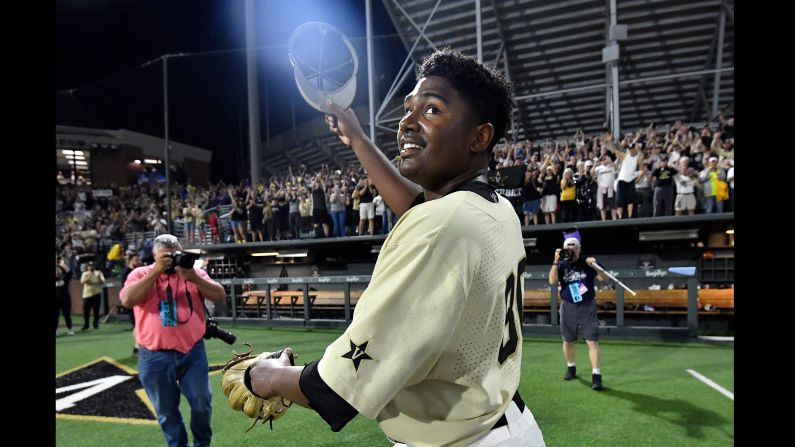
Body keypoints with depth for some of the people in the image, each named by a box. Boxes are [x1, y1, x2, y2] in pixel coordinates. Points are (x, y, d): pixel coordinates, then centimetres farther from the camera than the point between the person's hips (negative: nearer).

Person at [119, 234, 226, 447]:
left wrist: (194, 278, -19)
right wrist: (155, 272, -19)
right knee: (166, 410, 12)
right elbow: (127, 300, -17)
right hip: (155, 356, -1)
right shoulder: (141, 274, 1)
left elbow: (220, 295, -5)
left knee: (202, 403, 8)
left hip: (192, 351, 1)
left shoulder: (193, 272, 4)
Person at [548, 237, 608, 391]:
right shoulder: (561, 265, 0)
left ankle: (596, 376, -4)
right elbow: (552, 281, -16)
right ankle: (571, 368, 35)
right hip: (568, 307, 2)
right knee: (567, 341, 14)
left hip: (587, 306, -2)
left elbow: (605, 278, -9)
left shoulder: (587, 263, -3)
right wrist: (556, 261, -22)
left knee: (592, 341, -9)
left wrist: (595, 265, -25)